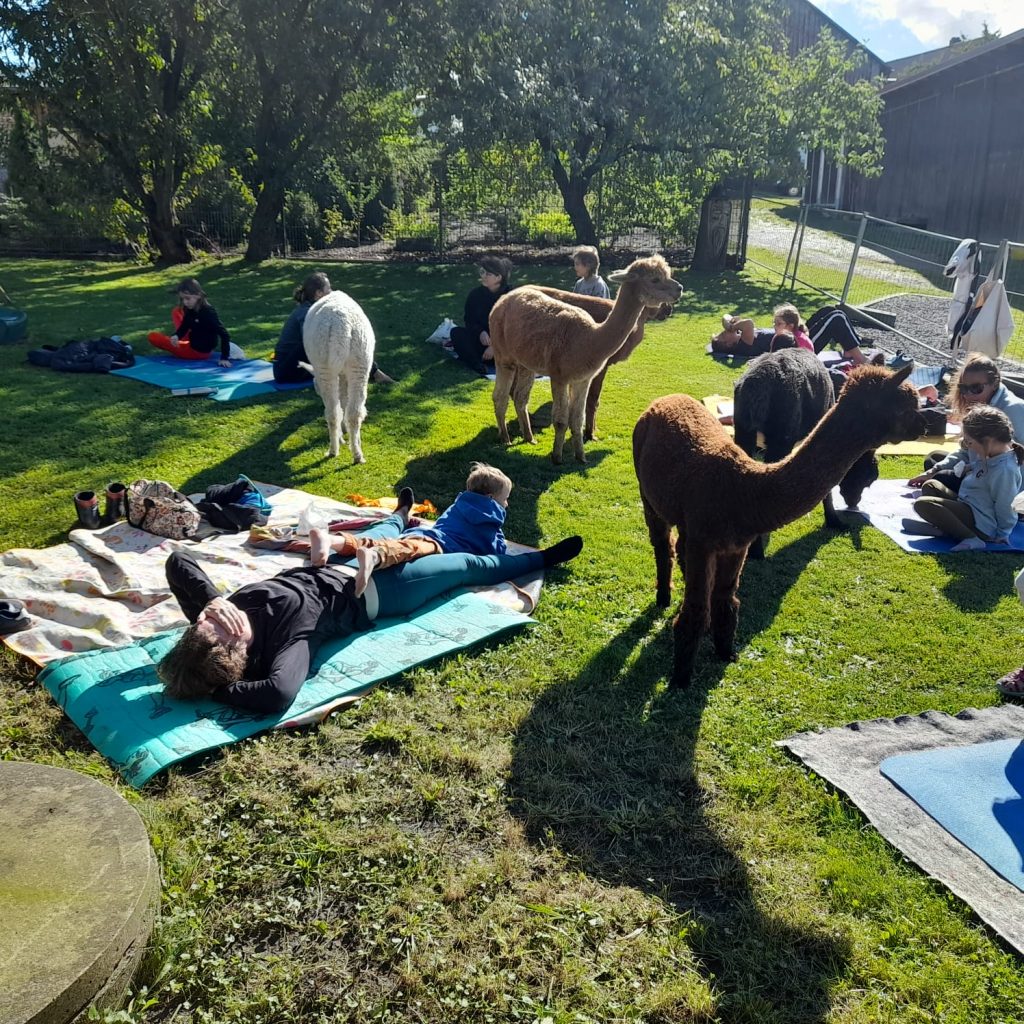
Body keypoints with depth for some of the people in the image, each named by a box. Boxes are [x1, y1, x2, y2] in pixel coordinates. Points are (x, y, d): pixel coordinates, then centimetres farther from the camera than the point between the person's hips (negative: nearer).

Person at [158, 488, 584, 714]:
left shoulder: (218, 617, -27)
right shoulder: (288, 640, -43)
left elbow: (178, 561, -25)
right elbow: (279, 694, -61)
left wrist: (213, 600, -38)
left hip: (329, 568, 6)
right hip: (369, 593, -6)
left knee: (376, 537, 35)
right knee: (469, 566, 11)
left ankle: (400, 517, 74)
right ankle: (541, 558, 37)